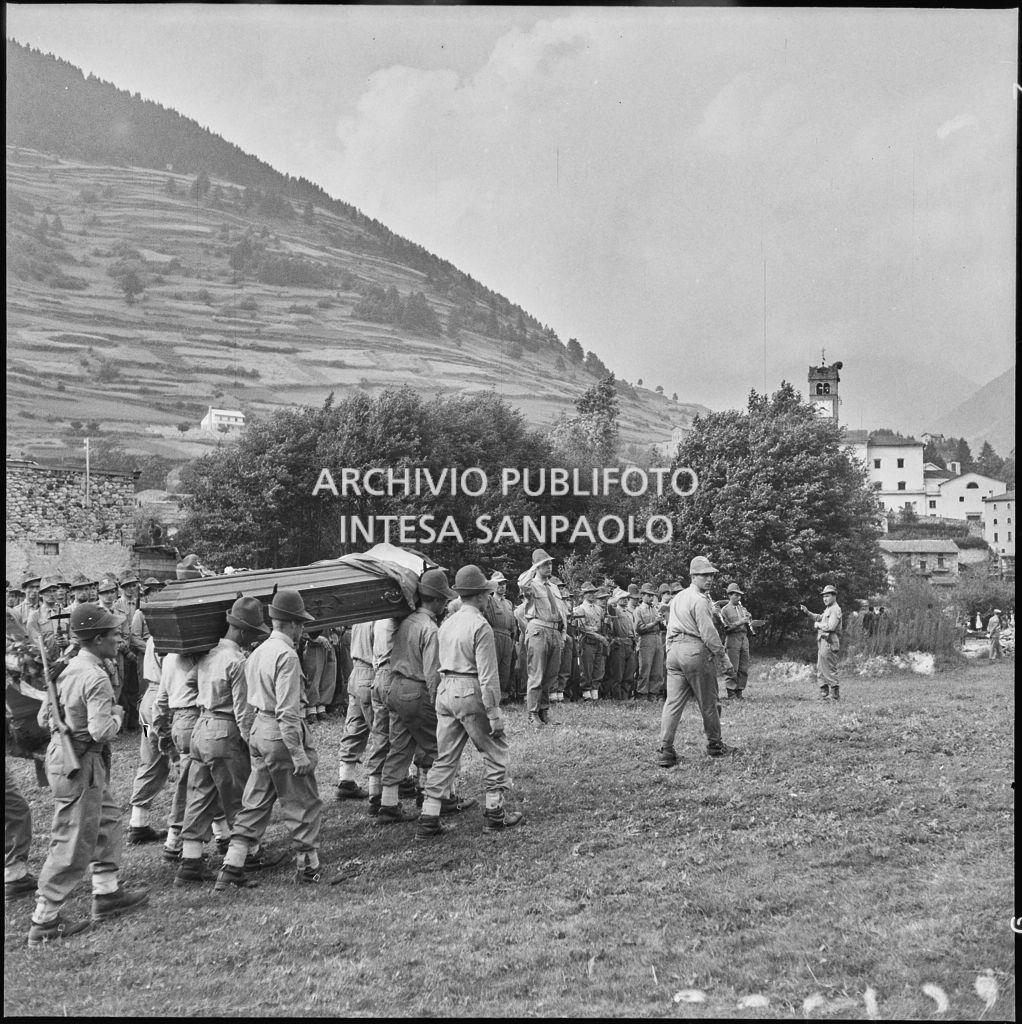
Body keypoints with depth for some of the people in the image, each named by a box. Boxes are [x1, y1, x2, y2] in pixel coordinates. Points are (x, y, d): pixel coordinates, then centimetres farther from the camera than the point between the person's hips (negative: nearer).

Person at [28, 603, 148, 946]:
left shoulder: (72, 667, 7)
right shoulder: (96, 678, -22)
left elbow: (46, 712, 14)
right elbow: (101, 731, -26)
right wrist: (117, 714, -9)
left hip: (61, 752, 10)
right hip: (80, 763, -10)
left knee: (107, 818, 21)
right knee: (73, 843, -2)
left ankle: (107, 893, 31)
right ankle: (44, 922, 6)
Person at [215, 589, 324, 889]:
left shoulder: (258, 651, 11)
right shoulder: (286, 655, -17)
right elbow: (287, 710, -22)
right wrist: (298, 753, -20)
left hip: (259, 731, 9)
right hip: (281, 735, -9)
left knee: (255, 804, 14)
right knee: (304, 804, 5)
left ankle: (232, 867, 13)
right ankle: (308, 868, 14)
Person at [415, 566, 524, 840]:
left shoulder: (446, 624, 11)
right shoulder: (480, 626, -13)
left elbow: (442, 663, 13)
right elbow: (487, 674, -16)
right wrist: (494, 712, -14)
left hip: (445, 690, 7)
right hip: (470, 693, -7)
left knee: (445, 757, 11)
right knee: (496, 750, 9)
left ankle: (429, 819, 9)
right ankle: (495, 813, 13)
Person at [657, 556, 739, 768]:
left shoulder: (677, 598, 18)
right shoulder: (699, 600, -10)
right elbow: (709, 634, -14)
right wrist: (726, 663, -11)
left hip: (674, 651, 8)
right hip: (695, 651, -8)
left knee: (673, 701, 2)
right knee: (708, 702, 8)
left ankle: (665, 751, -5)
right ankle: (715, 745, 21)